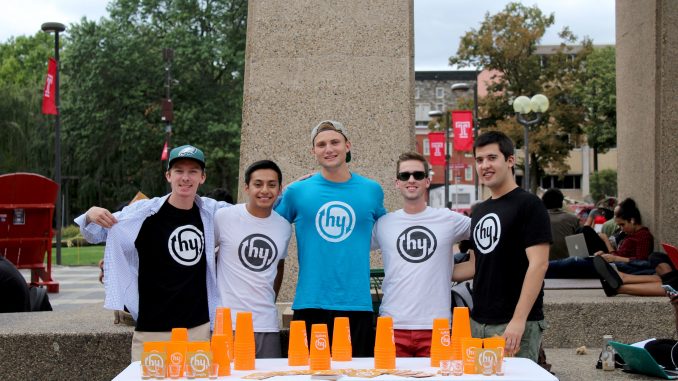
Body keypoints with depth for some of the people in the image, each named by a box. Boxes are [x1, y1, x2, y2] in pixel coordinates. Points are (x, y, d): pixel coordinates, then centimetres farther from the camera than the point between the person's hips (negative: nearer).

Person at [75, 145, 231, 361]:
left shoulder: (211, 211, 5)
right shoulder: (143, 212, -5)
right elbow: (94, 234, 1)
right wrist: (91, 216, -20)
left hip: (199, 328, 3)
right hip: (152, 331, -3)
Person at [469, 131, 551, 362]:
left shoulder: (528, 205, -8)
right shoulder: (480, 211, 15)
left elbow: (538, 264, -15)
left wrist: (518, 320, -21)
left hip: (515, 325, -7)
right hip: (478, 322, 7)